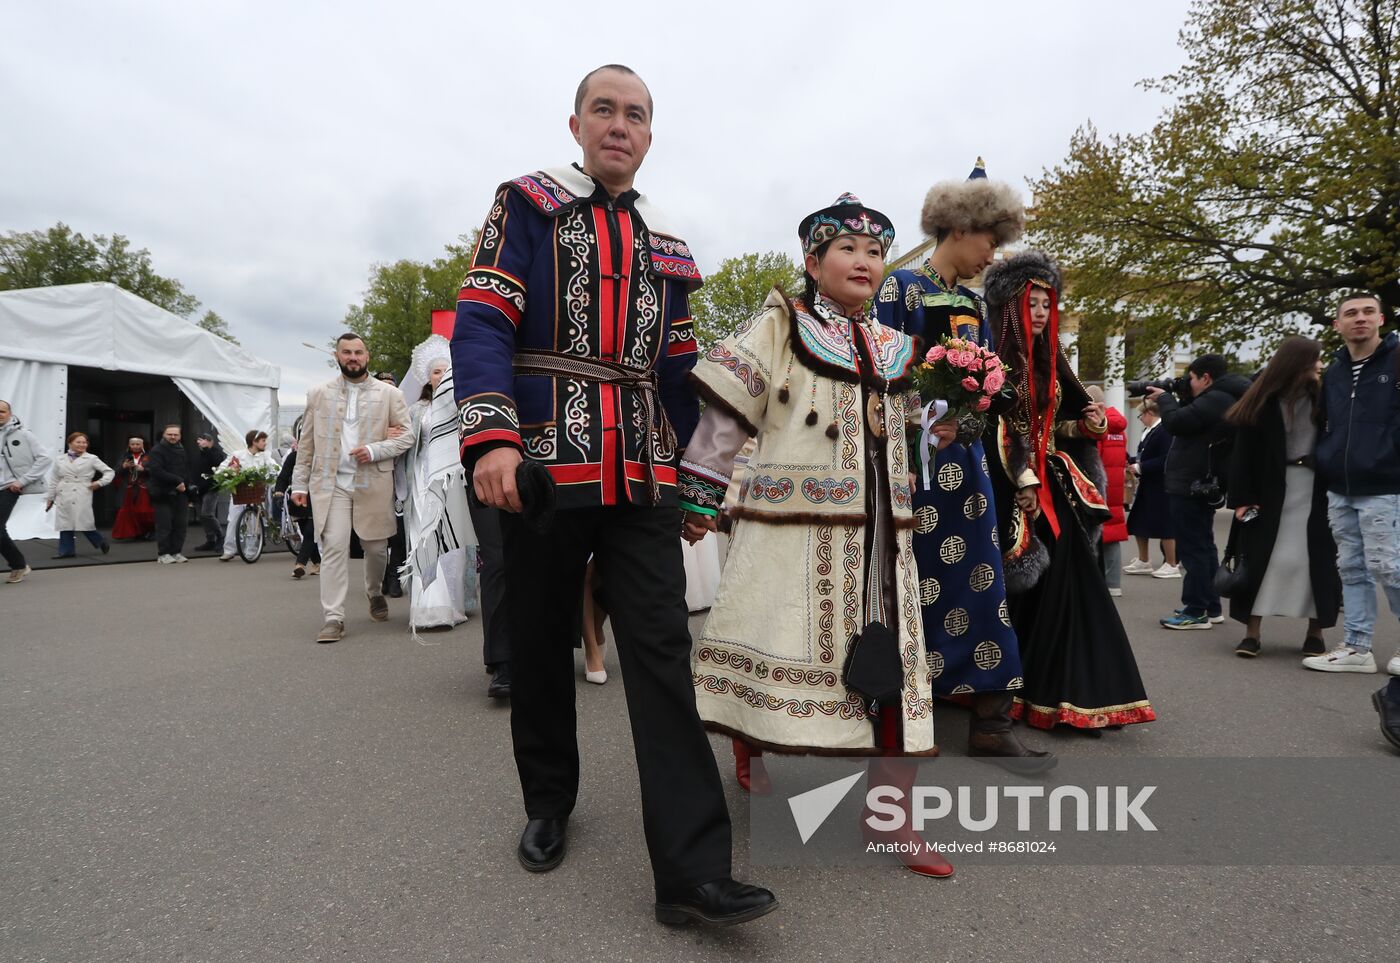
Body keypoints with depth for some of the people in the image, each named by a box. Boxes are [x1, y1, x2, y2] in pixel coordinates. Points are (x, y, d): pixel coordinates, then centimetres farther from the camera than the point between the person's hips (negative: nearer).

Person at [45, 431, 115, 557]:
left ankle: (101, 543, 15)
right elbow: (54, 481, 17)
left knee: (85, 523, -6)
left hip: (81, 497, -4)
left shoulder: (91, 459, 4)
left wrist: (100, 482, -7)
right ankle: (67, 551, 9)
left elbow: (109, 472, 6)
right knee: (64, 523, 3)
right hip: (64, 497, 4)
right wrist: (50, 497, 16)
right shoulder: (60, 461, 12)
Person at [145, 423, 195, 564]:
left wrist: (189, 487, 6)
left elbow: (189, 472, 18)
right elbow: (156, 471, -16)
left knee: (181, 524, 4)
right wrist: (177, 481, -18)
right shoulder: (157, 451, -3)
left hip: (181, 494, 5)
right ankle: (163, 554, 3)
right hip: (164, 494, -5)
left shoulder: (183, 451, 17)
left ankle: (176, 552, 12)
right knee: (164, 525, -4)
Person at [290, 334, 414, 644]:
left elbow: (406, 436, 3)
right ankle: (334, 618, -6)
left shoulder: (390, 394, 5)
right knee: (333, 547, -9)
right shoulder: (318, 394, 10)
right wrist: (299, 483, 8)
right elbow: (306, 443, 11)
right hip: (330, 483, 0)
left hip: (373, 483, 0)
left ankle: (375, 593, 38)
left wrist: (374, 450, -13)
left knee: (376, 547, 9)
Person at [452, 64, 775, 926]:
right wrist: (492, 439, -21)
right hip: (544, 471, -2)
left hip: (643, 482, 3)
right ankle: (550, 804, 34)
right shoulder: (528, 205, 5)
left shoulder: (667, 249, 17)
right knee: (542, 647, 11)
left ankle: (693, 872, -1)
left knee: (663, 657, -4)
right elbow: (482, 323, -7)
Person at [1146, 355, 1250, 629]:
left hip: (1191, 486, -11)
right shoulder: (1222, 398, 16)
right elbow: (1188, 422, 18)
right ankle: (1210, 607, 24)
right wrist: (1173, 398, 9)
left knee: (1193, 549, -7)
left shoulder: (1214, 400, -17)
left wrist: (1164, 398, -4)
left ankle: (1196, 612, -4)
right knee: (1203, 546, 16)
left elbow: (1176, 423, -20)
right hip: (1202, 485, 11)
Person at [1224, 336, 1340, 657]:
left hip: (1315, 493, 2)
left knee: (1317, 560, 6)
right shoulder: (1262, 402, -4)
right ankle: (1252, 632, 7)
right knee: (1261, 558, 0)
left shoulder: (1323, 398, 2)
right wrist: (1242, 498, -10)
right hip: (1270, 492, -2)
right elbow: (1243, 453, -5)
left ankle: (1315, 632, 17)